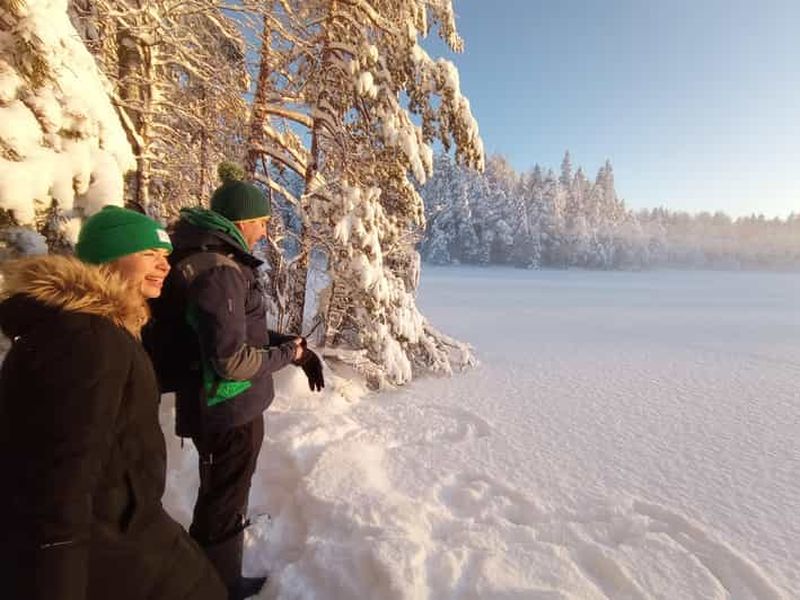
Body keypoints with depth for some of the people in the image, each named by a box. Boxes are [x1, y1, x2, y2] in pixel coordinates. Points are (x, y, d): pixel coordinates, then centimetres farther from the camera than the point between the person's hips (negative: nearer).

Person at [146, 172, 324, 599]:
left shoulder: (219, 261, 7)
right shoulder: (220, 272, -26)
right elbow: (232, 360, -28)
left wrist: (293, 345, 2)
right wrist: (286, 355, -12)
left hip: (224, 409, 10)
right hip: (230, 413, -10)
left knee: (221, 498, 27)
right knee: (223, 504, 12)